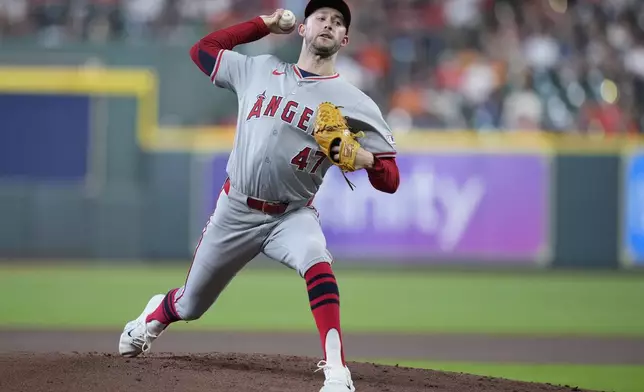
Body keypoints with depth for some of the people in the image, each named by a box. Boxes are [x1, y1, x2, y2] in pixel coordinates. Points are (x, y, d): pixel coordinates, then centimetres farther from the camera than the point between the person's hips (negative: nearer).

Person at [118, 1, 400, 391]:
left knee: (316, 259, -37)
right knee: (190, 306, 16)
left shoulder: (355, 104, -8)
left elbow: (390, 180, -11)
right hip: (235, 211, 3)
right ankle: (156, 314, 54)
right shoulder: (259, 70, 1)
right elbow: (202, 49, 14)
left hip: (293, 215, -2)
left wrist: (364, 158, -34)